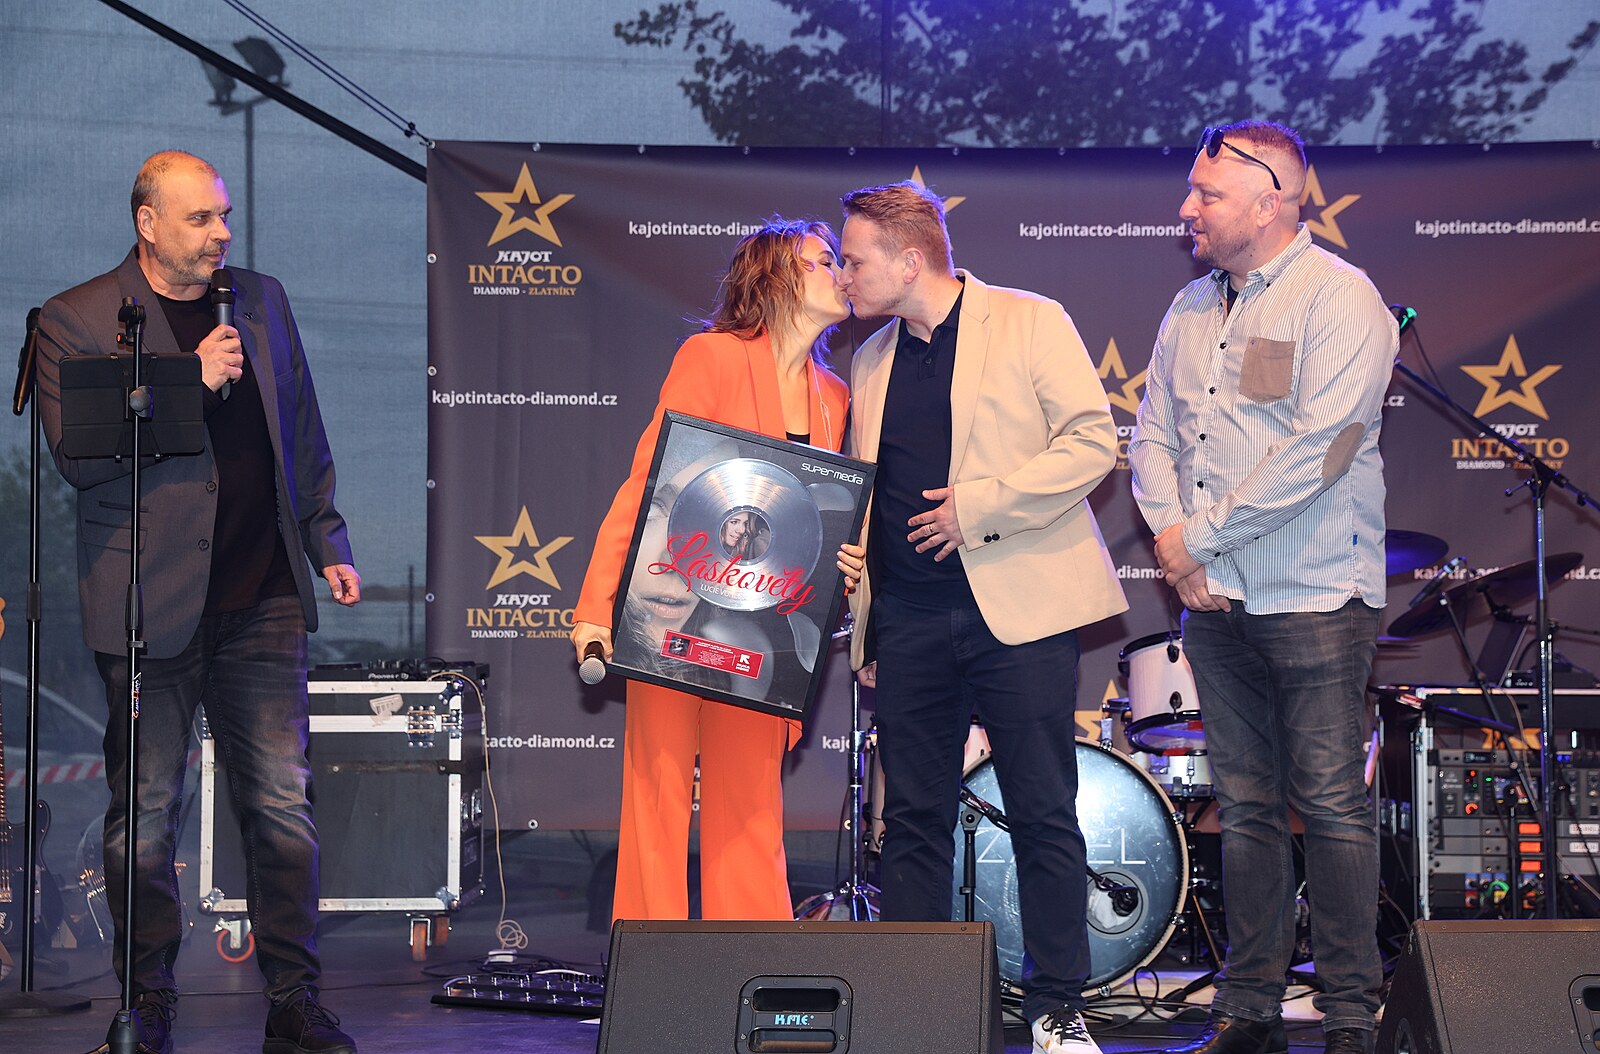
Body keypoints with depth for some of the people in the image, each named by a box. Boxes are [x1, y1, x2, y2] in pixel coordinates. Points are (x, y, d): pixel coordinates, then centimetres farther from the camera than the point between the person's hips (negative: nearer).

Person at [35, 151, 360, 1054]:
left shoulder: (262, 300, 13)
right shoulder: (76, 320, -2)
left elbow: (304, 436, 20)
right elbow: (78, 454, -13)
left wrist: (328, 541, 14)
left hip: (264, 600, 3)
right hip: (151, 602, -3)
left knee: (284, 803, 1)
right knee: (146, 814, 3)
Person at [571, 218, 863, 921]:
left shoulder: (832, 397, 13)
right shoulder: (713, 356, -5)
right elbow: (646, 483, -8)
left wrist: (838, 564, -4)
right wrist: (597, 608, -14)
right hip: (672, 607, -5)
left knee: (751, 804, 4)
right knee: (661, 790, -3)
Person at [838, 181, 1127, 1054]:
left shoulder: (1031, 324, 0)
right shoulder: (871, 362, 17)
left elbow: (1092, 440, -8)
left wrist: (978, 504, -14)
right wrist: (859, 624, 15)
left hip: (1017, 610, -5)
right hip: (910, 619, 5)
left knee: (1044, 815, -2)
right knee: (913, 818, 5)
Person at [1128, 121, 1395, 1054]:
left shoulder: (1339, 299, -9)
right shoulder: (1191, 308, 14)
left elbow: (1317, 451, -18)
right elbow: (1153, 431, 15)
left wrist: (1199, 535, -13)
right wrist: (1171, 535, -3)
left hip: (1314, 598, -6)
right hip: (1215, 597, 7)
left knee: (1332, 806, -3)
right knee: (1246, 806, 10)